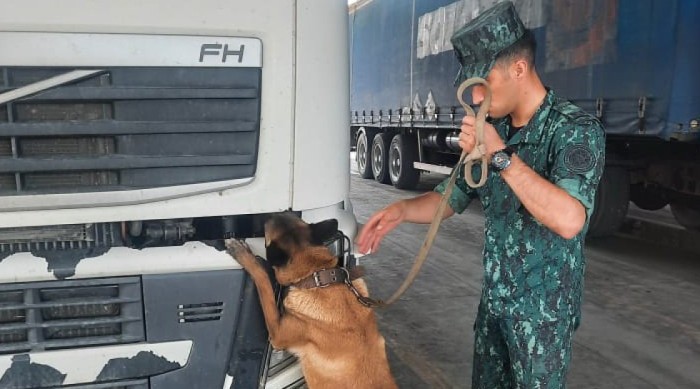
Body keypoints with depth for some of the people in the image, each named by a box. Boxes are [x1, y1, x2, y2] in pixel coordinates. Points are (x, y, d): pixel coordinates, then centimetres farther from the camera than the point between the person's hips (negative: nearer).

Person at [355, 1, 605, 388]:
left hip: (543, 308, -6)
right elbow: (452, 196, 9)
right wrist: (401, 209, -10)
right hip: (493, 299, 6)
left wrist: (501, 155, -32)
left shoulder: (577, 130, -19)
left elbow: (568, 220, -33)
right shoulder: (494, 131, 2)